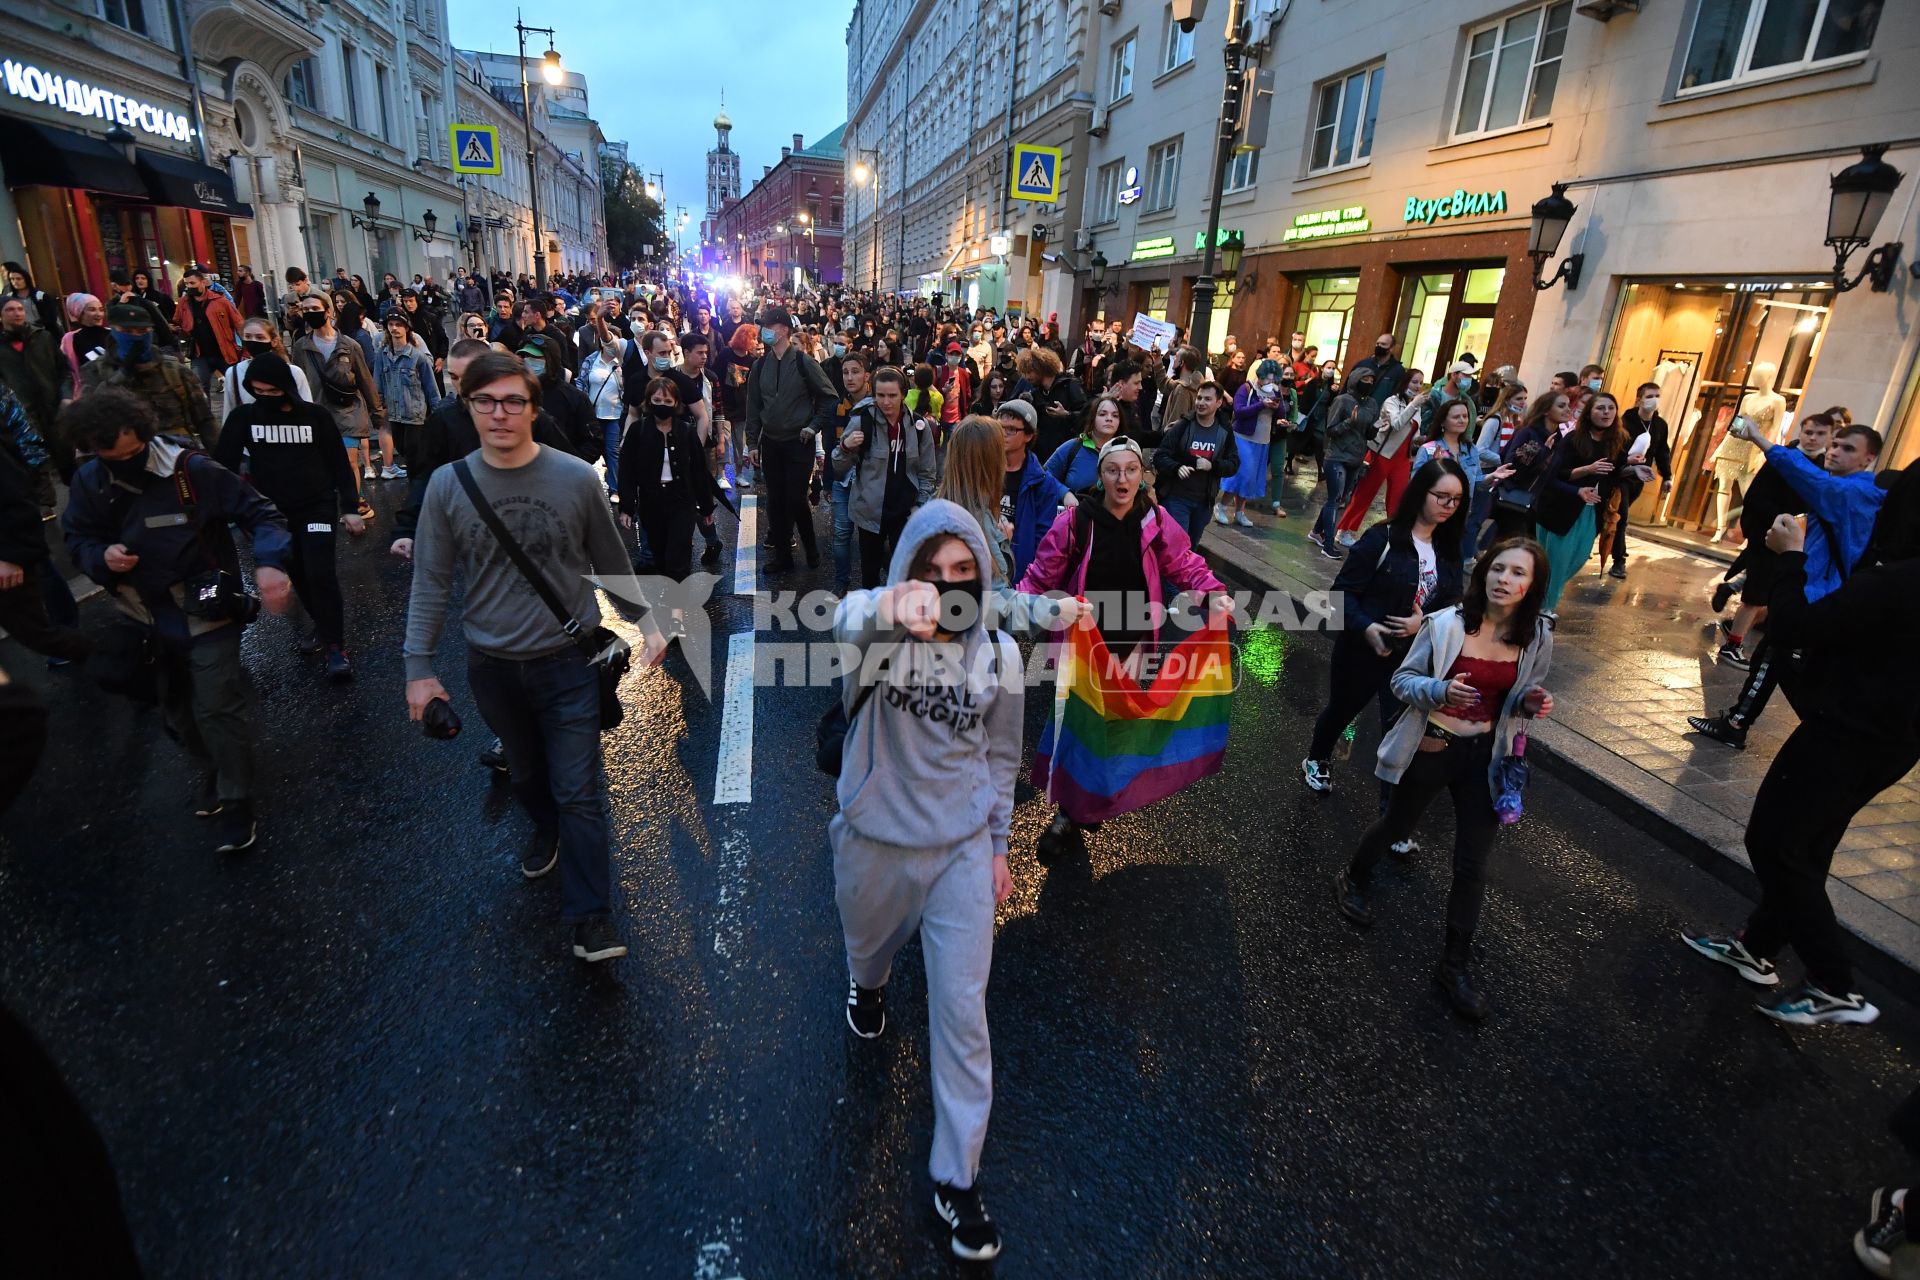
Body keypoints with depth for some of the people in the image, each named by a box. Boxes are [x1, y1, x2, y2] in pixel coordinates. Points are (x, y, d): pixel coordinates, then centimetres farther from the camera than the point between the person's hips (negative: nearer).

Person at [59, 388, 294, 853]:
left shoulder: (192, 469, -19)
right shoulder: (88, 482, -4)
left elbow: (260, 513, -17)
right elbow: (78, 539, 8)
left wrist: (269, 563, -34)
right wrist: (101, 557, -17)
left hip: (206, 614, -6)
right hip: (148, 620, 6)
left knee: (218, 709, -6)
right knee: (176, 709, 20)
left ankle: (237, 800, 10)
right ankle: (213, 771, 43)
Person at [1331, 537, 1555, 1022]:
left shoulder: (1537, 639, -6)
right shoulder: (1445, 623, -16)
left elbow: (1522, 697, 9)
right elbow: (1402, 680, -9)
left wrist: (1531, 703, -15)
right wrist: (1441, 690, -29)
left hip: (1485, 757, 2)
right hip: (1430, 749, -2)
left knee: (1473, 865, 5)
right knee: (1395, 827, 20)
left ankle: (1456, 964, 22)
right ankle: (1354, 879, 51)